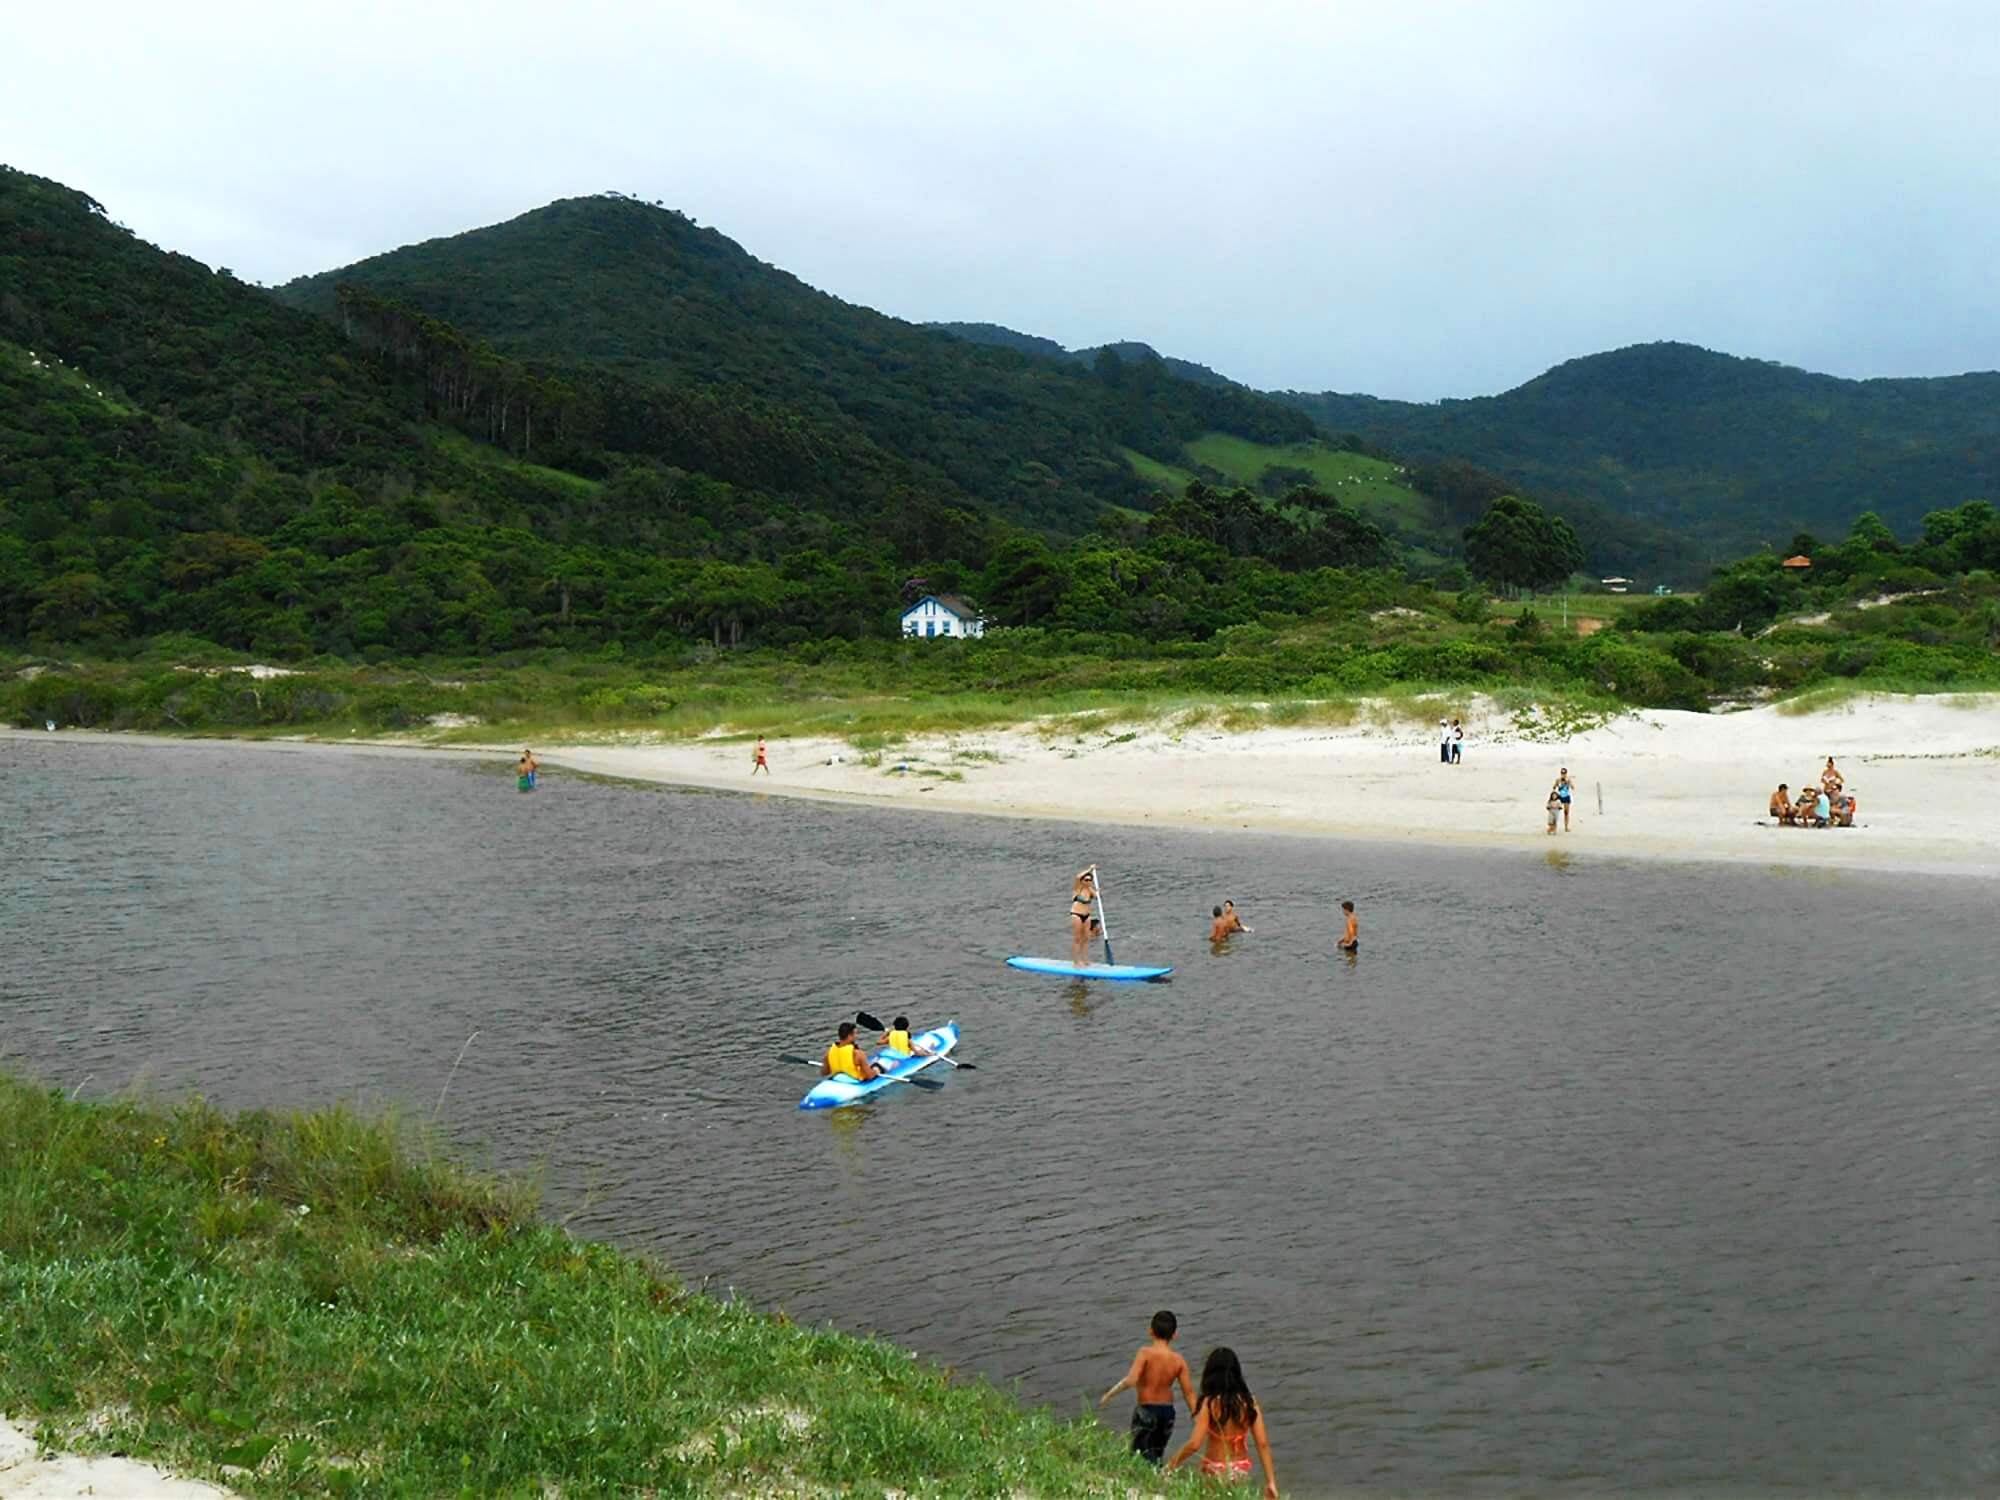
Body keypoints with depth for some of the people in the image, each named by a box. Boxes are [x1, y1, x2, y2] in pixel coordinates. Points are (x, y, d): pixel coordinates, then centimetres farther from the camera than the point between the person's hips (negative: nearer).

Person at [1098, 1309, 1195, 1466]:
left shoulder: (1146, 1353, -17)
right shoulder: (1178, 1360, -5)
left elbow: (1131, 1381, -26)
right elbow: (1189, 1393, -3)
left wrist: (1109, 1394, -13)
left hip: (1146, 1411, -4)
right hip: (1168, 1412, 5)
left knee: (1144, 1458, 0)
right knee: (1157, 1456, 21)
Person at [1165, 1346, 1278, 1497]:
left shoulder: (1210, 1403, -13)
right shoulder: (1249, 1402, -3)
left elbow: (1194, 1444, -18)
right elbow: (1263, 1444, -4)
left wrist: (1171, 1465, -5)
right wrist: (1271, 1482, 0)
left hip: (1215, 1471, -4)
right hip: (1242, 1469, 4)